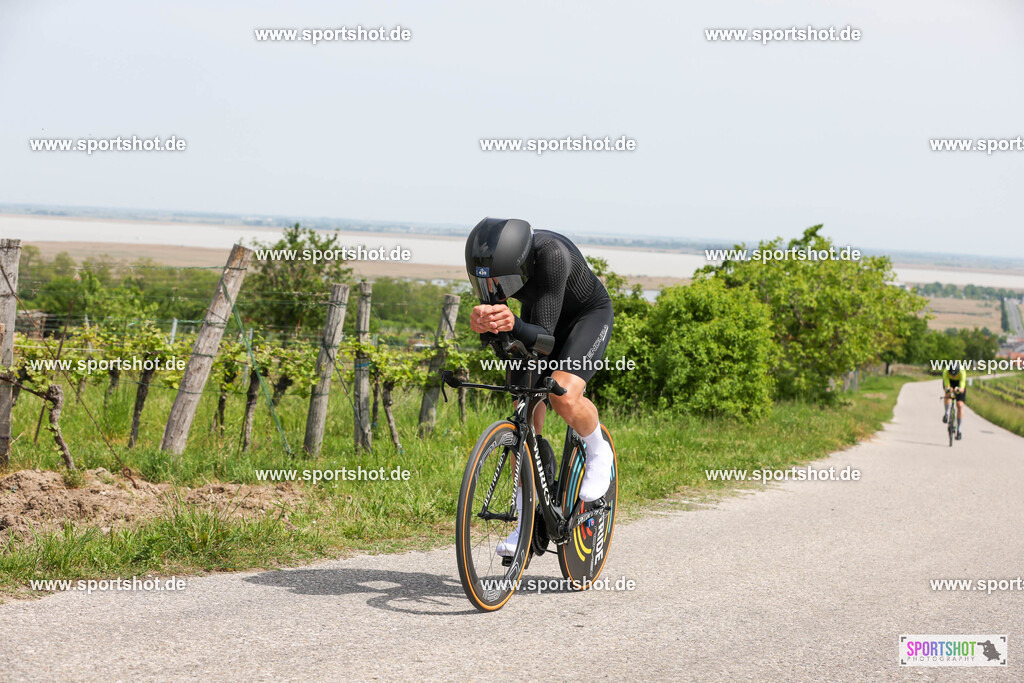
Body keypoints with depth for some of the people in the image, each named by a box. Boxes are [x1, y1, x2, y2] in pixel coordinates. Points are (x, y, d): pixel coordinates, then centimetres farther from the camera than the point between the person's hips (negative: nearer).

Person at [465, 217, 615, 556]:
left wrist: (512, 324, -62)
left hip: (589, 315, -5)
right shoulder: (489, 262, -26)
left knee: (564, 396, -30)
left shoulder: (551, 254, -41)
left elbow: (543, 334, -41)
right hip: (539, 317, 5)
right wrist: (484, 325, -50)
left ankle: (599, 453, 3)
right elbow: (493, 337, -26)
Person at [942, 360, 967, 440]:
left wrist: (959, 389, -72)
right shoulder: (946, 372, -37)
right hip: (949, 382, 1)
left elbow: (962, 388, -49)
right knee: (947, 394, -35)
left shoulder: (962, 372, -40)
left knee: (960, 405, -11)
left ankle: (959, 430, -4)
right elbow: (946, 385, -47)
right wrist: (948, 389, -70)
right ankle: (946, 413, -11)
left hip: (959, 383, 0)